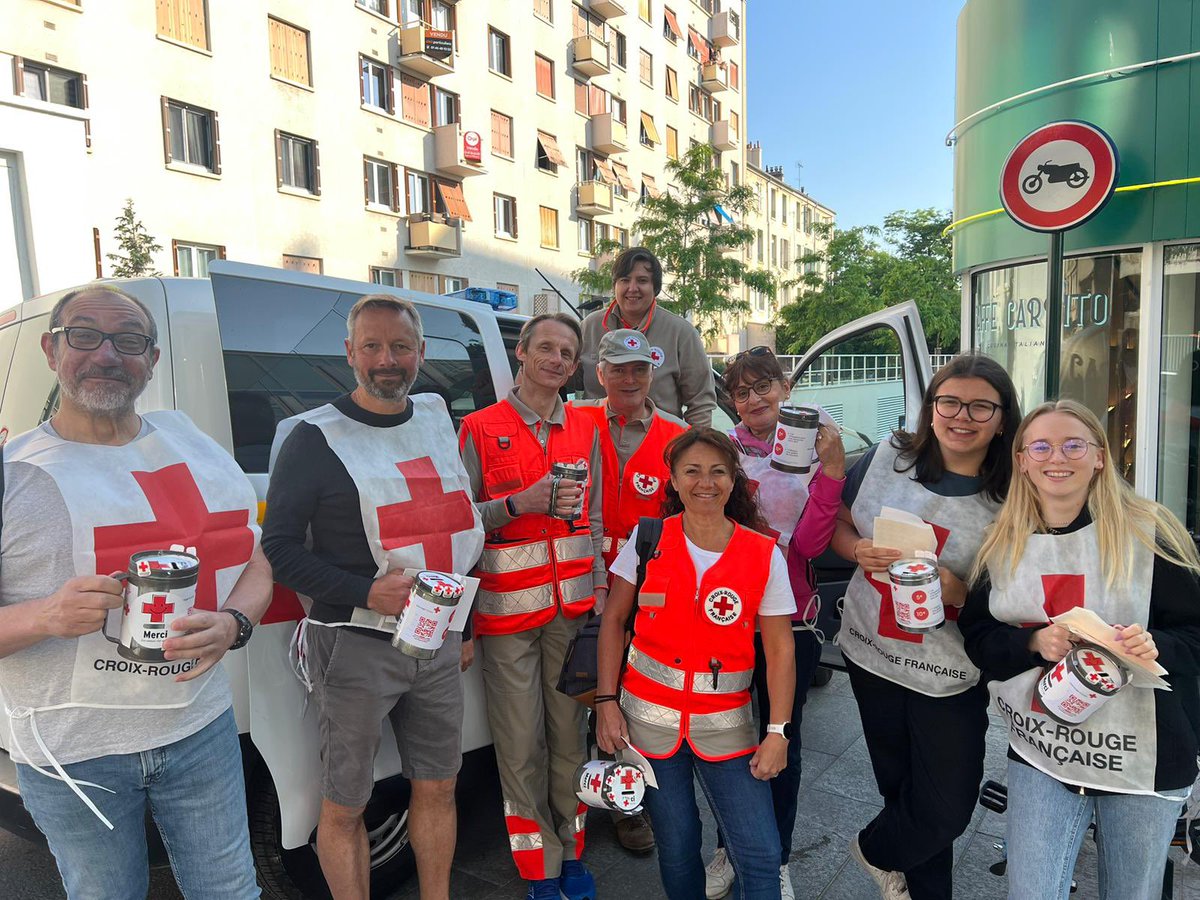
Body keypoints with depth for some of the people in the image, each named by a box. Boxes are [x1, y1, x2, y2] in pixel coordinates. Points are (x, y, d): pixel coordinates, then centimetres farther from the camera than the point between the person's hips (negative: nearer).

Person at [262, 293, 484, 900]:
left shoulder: (437, 417, 8)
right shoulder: (315, 437, -8)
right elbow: (279, 548, -8)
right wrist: (368, 592, -21)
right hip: (355, 647, -5)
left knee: (437, 786, 17)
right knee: (344, 806, 9)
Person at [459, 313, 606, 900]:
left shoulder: (585, 431, 10)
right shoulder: (480, 428, -1)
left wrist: (600, 594, 11)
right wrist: (519, 503, -17)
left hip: (573, 607, 3)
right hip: (508, 609, -3)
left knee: (570, 734, 10)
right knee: (522, 746, 2)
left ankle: (571, 853, 29)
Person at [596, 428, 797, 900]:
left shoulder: (765, 555, -7)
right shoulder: (648, 539, -6)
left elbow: (780, 648, -4)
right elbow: (613, 620, 0)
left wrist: (778, 732, -7)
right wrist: (607, 702, -4)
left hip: (726, 721, 0)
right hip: (651, 715, 0)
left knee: (760, 853, -3)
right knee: (676, 846, 12)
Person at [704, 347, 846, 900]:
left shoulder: (813, 452, -2)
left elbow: (810, 544, -12)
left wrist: (832, 469, -21)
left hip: (790, 618, 0)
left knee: (783, 741, 13)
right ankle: (728, 849, 39)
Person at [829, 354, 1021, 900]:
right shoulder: (887, 457, -6)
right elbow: (838, 524, 5)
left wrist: (959, 593, -26)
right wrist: (860, 552, -16)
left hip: (951, 676, -2)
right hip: (871, 654, 2)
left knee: (947, 812, 10)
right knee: (901, 788, 20)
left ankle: (875, 851, 43)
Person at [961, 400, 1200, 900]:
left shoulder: (1149, 531, -8)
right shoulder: (1003, 545, 0)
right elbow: (978, 639, 1)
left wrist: (1156, 647, -24)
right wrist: (1034, 643, -17)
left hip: (1144, 757, 0)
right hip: (1040, 751, 1)